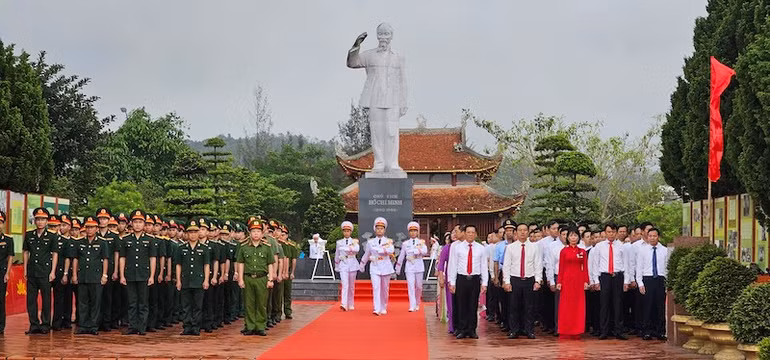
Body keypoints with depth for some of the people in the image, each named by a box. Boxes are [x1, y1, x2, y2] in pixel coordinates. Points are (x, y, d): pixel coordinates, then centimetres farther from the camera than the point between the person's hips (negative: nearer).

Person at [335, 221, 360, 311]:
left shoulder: (354, 241, 4)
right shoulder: (339, 242, 8)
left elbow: (357, 249, -18)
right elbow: (337, 255, 17)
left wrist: (348, 248, -17)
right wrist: (337, 266, 21)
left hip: (352, 265, 0)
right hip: (343, 265, 0)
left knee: (351, 286, 8)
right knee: (345, 285, -15)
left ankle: (351, 304, 20)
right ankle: (344, 304, -25)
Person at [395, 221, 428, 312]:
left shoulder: (421, 242, 4)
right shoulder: (405, 243, 7)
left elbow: (425, 251, -14)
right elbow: (401, 256, 12)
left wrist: (413, 252, -18)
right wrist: (398, 267, 14)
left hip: (419, 266, 0)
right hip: (409, 267, 0)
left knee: (419, 286, 7)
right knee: (410, 286, -9)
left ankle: (417, 304, 25)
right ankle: (412, 306, -13)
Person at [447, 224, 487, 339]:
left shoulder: (481, 248, 6)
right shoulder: (457, 248, 3)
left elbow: (484, 267, 6)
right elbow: (452, 265, 3)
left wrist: (484, 283, -1)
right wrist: (452, 282, -3)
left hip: (475, 279, 1)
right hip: (461, 279, -1)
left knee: (473, 306, 4)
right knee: (461, 306, 2)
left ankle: (472, 330, 12)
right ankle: (462, 330, 10)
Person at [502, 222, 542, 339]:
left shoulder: (534, 247, 5)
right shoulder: (510, 247, 4)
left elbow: (538, 265, 4)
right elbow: (506, 265, 3)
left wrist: (538, 281, -4)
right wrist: (506, 281, -4)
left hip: (529, 280, 0)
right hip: (514, 280, 0)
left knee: (529, 307, 4)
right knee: (513, 307, 2)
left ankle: (529, 330, 11)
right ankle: (513, 331, 10)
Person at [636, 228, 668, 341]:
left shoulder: (665, 250, 8)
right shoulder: (642, 250, 5)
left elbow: (668, 267, 7)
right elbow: (639, 268, 5)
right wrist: (640, 283, -3)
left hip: (660, 280, 1)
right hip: (647, 279, -1)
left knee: (661, 307, 1)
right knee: (648, 306, -1)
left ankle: (660, 332, 9)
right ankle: (647, 332, 7)